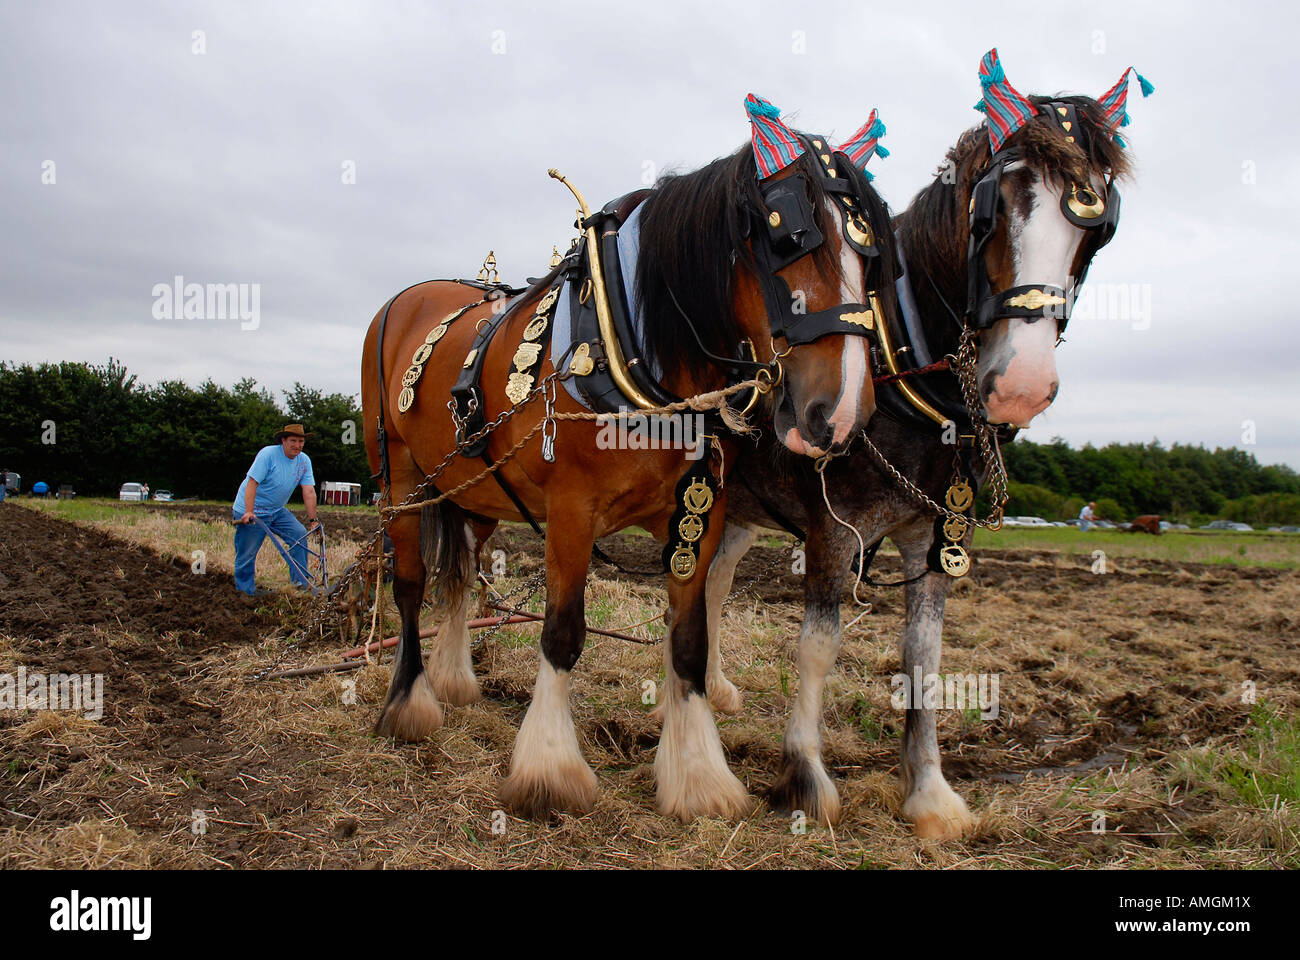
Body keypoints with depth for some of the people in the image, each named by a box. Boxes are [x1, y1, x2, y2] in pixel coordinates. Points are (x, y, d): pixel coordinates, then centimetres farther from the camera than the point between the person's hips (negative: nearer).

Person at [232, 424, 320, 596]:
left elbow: (309, 493, -3)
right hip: (252, 511, -6)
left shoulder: (304, 461, -2)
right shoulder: (268, 454, -19)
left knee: (299, 534, -7)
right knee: (247, 553, -2)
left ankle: (301, 582, -1)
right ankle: (245, 590, 15)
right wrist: (249, 512, -31)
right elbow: (252, 483, -23)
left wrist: (313, 520, -6)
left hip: (276, 510, 6)